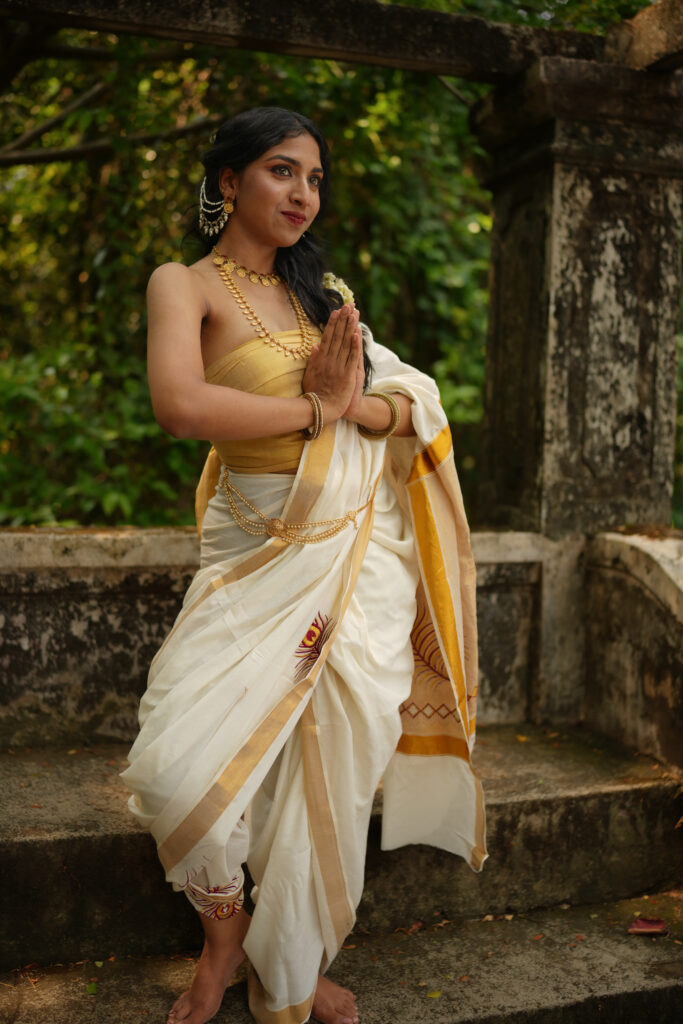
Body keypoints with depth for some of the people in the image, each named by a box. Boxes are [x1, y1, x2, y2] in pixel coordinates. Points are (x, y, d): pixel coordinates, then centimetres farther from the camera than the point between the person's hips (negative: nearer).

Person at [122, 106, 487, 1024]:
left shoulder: (323, 291, 13)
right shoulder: (186, 284, -2)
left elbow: (413, 409, 11)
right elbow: (180, 405, -23)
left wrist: (356, 402, -12)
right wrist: (315, 408, -12)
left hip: (360, 546, 5)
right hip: (260, 552, -4)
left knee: (331, 767, 8)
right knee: (178, 770, -16)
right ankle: (224, 929, 19)